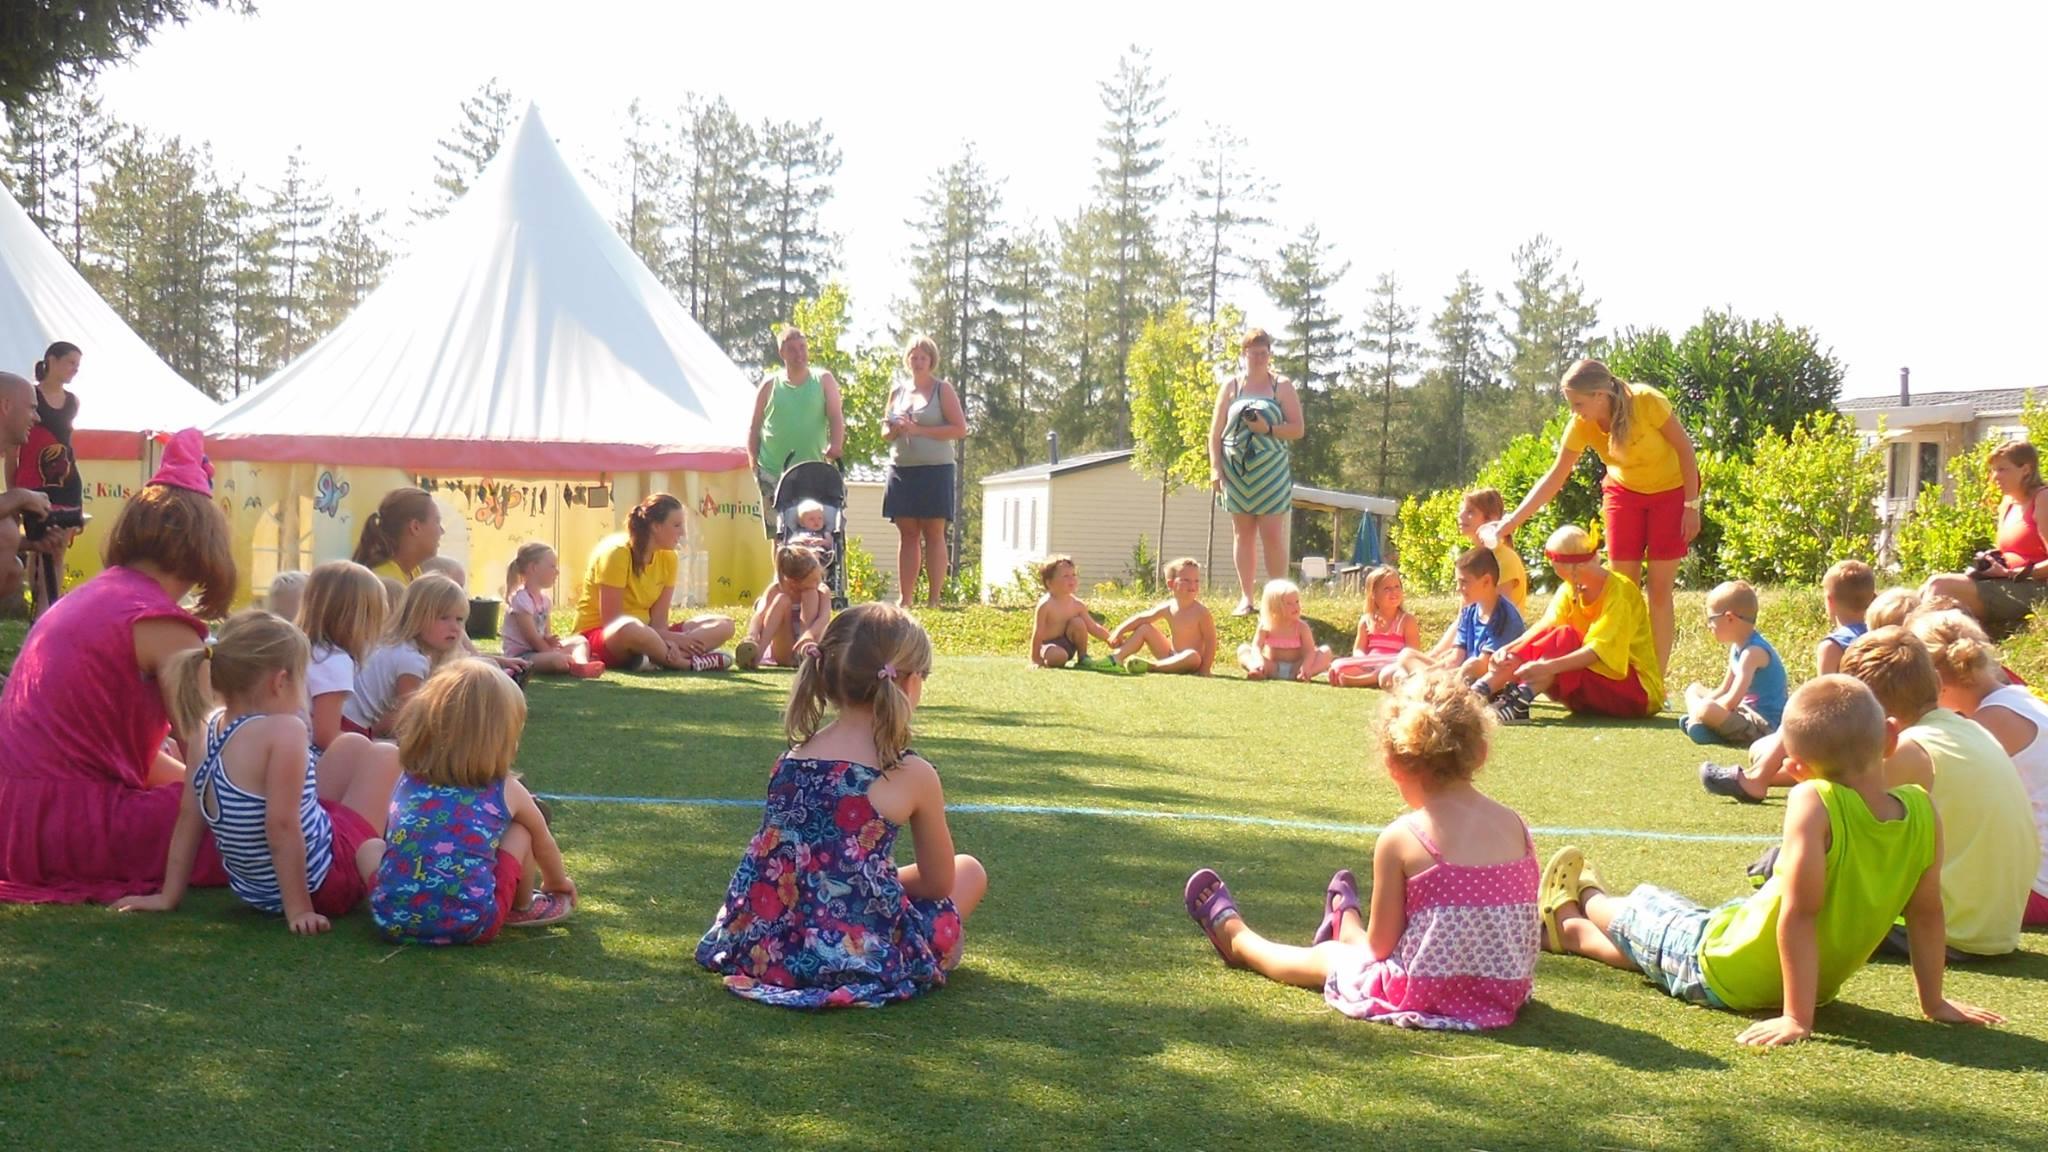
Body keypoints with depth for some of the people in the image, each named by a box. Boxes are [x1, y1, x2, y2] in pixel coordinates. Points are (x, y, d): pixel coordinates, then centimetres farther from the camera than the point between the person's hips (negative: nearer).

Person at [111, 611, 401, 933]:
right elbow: (282, 826, -28)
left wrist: (169, 895, 8)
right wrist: (298, 910, -24)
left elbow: (188, 818, 1)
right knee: (387, 757, 12)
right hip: (325, 878, -8)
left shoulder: (206, 728, -4)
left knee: (353, 746, 22)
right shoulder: (284, 731, -26)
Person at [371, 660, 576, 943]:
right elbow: (544, 845, 28)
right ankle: (523, 908, 37)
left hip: (390, 919, 3)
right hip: (468, 923, -3)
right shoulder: (507, 792, 8)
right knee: (521, 830, 15)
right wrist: (558, 883, 51)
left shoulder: (407, 780, 16)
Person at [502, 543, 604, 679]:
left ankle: (582, 663, -27)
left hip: (540, 650, 10)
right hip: (520, 655, -10)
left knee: (581, 641, 2)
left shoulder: (545, 599, 12)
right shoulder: (521, 599, -17)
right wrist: (553, 653, -15)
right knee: (557, 660, -38)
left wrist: (549, 640, -9)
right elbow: (532, 638, -18)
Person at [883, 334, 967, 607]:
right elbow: (885, 431, 22)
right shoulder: (897, 391, 15)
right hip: (901, 469, 4)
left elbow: (960, 429, -7)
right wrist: (895, 429, -3)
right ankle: (905, 598, 5)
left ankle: (934, 599, -5)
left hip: (934, 469, -4)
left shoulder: (943, 390, 1)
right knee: (907, 534, 4)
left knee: (933, 534, -4)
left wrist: (918, 430, -13)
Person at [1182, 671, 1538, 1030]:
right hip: (1508, 996, 5)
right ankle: (1347, 927, 68)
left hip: (1427, 997, -5)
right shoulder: (1515, 825, -2)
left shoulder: (1400, 839, -15)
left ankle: (1235, 936, 50)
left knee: (1326, 956, 24)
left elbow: (1380, 946, -8)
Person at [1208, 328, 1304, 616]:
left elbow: (1298, 429, 2)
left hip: (1271, 471, -2)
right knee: (1243, 534, 4)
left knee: (1273, 535, -6)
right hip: (1236, 471, 2)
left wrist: (1268, 429, -15)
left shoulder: (1282, 386, 6)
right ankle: (1245, 598, 7)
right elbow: (1215, 432, 8)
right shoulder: (1231, 386, 9)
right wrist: (1215, 468, -2)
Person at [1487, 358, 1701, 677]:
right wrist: (1511, 522, -18)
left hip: (1671, 490, -3)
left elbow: (1684, 447, -18)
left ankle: (1656, 684, -1)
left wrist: (1692, 504, -16)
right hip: (1625, 492, 3)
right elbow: (1556, 477, -14)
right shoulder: (1581, 425, -19)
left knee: (1659, 590, -5)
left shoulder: (1647, 402, -30)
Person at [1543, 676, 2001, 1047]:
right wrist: (1933, 1002, 6)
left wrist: (1796, 1018, -28)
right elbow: (1927, 914, -6)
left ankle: (1587, 903, 57)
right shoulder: (1922, 811, -16)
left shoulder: (1814, 803, -31)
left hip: (1722, 975, -6)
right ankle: (1572, 932, 55)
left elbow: (1799, 912, -32)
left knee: (1643, 907, 26)